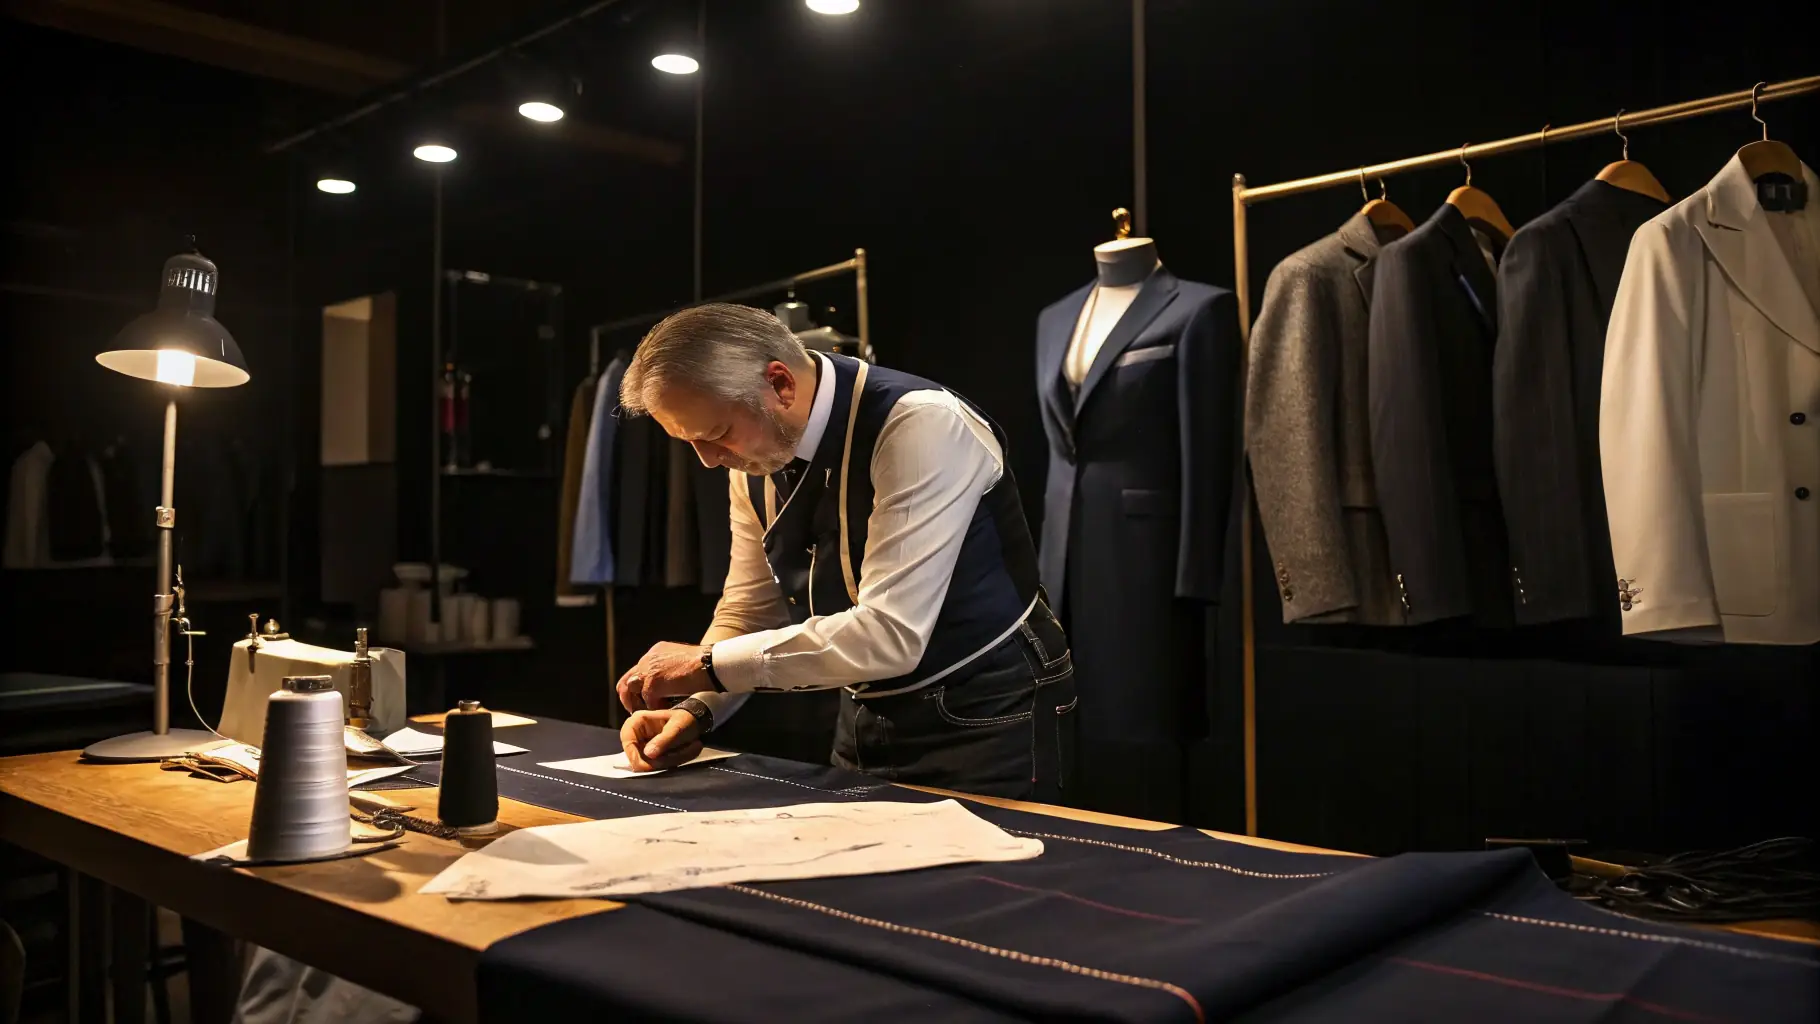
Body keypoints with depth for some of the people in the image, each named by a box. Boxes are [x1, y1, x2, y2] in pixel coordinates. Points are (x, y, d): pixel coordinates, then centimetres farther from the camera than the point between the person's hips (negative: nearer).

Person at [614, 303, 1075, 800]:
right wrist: (694, 708, -10)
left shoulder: (922, 425, -26)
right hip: (868, 722, 7)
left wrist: (709, 664, -26)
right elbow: (749, 612, 8)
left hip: (984, 724, -7)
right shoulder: (757, 461, -2)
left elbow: (892, 633, -31)